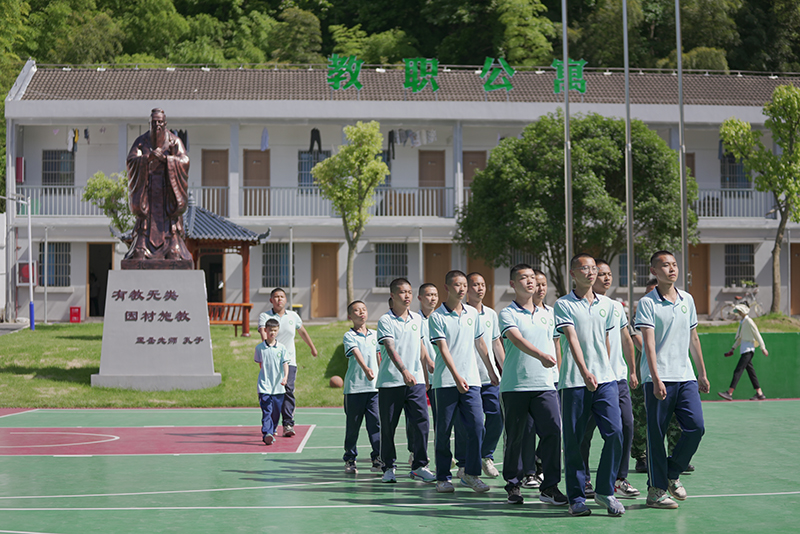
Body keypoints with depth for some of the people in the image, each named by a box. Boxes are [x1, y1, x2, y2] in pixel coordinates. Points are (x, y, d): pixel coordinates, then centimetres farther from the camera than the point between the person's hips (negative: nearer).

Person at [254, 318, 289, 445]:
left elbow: (285, 364, -5)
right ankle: (266, 434, -23)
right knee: (266, 411, -14)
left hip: (278, 387, 2)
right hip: (264, 386, -2)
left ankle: (271, 433, 28)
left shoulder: (282, 348, 2)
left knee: (276, 413, 10)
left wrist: (285, 377, -21)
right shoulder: (259, 348, 2)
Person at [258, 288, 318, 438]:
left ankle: (288, 425, -13)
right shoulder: (264, 316, 1)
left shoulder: (293, 316, 12)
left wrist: (312, 347, 37)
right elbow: (262, 332, -18)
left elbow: (303, 332, 27)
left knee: (288, 390, -11)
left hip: (289, 360, 2)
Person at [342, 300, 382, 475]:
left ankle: (377, 459, 1)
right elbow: (356, 353, -19)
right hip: (354, 387, -3)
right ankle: (350, 460, 14)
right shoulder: (349, 336, -2)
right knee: (353, 425, 4)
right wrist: (366, 368, -35)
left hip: (374, 387, 3)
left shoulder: (374, 335, 14)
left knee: (375, 424, -3)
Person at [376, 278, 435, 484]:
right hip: (390, 382, -4)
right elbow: (391, 349, -18)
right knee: (388, 427, 3)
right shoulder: (385, 320, -6)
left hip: (416, 381, 4)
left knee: (421, 422, -5)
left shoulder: (417, 319, 11)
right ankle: (389, 467, 15)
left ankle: (419, 466, 5)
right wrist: (404, 371, -30)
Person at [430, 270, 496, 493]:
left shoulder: (472, 313, 11)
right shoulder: (437, 316, -3)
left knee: (476, 425, -7)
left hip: (471, 380, 3)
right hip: (445, 381, -3)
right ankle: (443, 477, 11)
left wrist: (491, 371, 22)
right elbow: (443, 349, -11)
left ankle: (471, 473, 4)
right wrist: (457, 376, -21)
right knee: (443, 430, 2)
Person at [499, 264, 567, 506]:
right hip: (515, 385, -4)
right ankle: (513, 484, 15)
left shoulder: (546, 314, 16)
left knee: (553, 430, -8)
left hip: (545, 384, 4)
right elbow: (517, 340, -20)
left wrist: (557, 367, 21)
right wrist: (540, 355, -36)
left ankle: (550, 486, -2)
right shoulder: (507, 314, -2)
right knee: (515, 436, 2)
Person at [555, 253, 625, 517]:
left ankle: (605, 491, 6)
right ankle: (576, 498, 10)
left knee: (615, 433, -8)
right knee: (573, 441, 0)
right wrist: (585, 372, -26)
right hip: (574, 383, -4)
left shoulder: (607, 304, 13)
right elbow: (572, 339, -14)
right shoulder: (563, 304, -2)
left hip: (605, 379, 4)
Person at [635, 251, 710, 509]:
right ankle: (656, 490, 7)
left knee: (696, 427, -4)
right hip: (658, 380, -5)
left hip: (686, 377, 5)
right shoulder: (647, 303, -5)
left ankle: (672, 474, 17)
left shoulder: (687, 300, 13)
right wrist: (656, 379, -22)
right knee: (656, 435, -2)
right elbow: (649, 343, -14)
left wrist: (702, 373, 20)